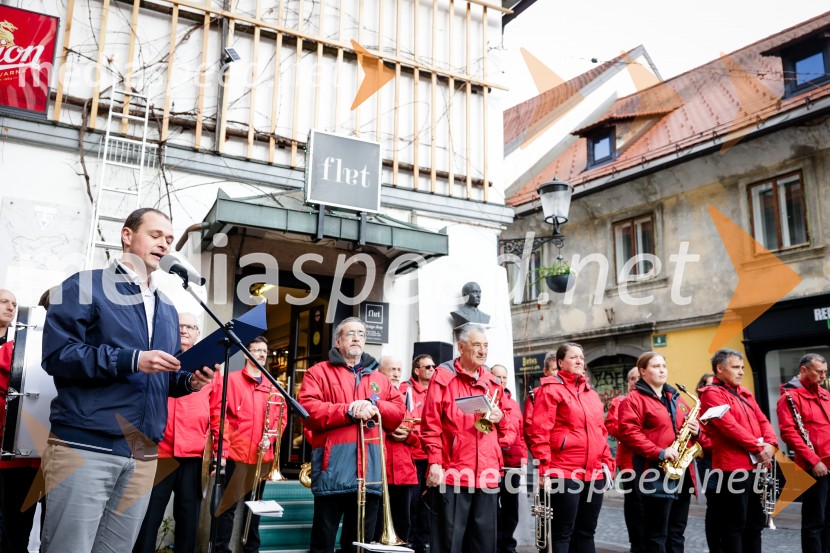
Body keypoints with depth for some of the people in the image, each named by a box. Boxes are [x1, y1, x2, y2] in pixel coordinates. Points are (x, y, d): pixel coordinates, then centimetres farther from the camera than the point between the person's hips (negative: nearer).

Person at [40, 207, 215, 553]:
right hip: (85, 446, -6)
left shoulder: (168, 310, 20)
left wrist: (189, 381, 1)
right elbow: (58, 353, -12)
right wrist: (132, 360, -19)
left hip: (143, 455, 7)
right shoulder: (85, 286, 0)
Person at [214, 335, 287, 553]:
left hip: (263, 456, 5)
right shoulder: (232, 379, -1)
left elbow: (282, 416, 13)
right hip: (237, 453, -5)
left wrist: (270, 438, -6)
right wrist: (222, 449, -13)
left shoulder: (272, 387, 12)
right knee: (228, 504, -2)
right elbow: (218, 412, -7)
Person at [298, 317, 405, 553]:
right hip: (333, 468, -4)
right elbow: (307, 409, -8)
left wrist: (374, 405, -6)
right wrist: (349, 411, -14)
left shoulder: (379, 379, 21)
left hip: (369, 469, 4)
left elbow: (399, 412, 13)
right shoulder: (319, 372, 6)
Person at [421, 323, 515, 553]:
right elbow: (431, 425, -6)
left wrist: (501, 418, -1)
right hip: (453, 473, -5)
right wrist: (434, 462, -13)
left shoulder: (493, 383, 15)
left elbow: (509, 428, 21)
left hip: (487, 474, 5)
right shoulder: (443, 377, -1)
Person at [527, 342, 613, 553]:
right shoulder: (551, 389, -5)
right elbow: (539, 432, -12)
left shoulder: (591, 393, 17)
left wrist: (608, 464, 12)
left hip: (595, 474, 7)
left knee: (586, 531, 13)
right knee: (563, 533, -1)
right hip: (564, 474, -7)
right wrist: (544, 469, -17)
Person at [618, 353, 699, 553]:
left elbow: (689, 423, 26)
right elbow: (629, 433, -17)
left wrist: (695, 429, 1)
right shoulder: (634, 400, -6)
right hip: (656, 474, -7)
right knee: (657, 533, -3)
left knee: (677, 531, 13)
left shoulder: (676, 398, 19)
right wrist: (659, 453, -22)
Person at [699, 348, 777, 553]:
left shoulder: (744, 393, 18)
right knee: (734, 525, -1)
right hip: (732, 468, -8)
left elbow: (762, 420, 13)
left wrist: (770, 443, -6)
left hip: (756, 466, 8)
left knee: (755, 522, 14)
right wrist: (757, 447, -16)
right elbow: (730, 426, -18)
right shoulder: (712, 394, -9)